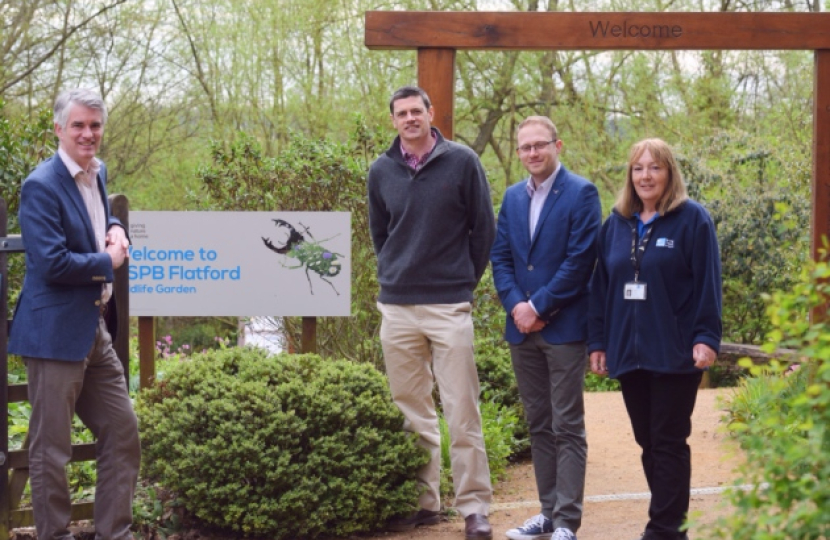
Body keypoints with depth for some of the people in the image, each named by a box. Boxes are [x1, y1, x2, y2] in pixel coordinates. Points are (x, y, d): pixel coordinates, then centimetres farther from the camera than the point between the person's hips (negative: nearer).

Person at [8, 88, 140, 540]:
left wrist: (114, 229, 6)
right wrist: (108, 261, -10)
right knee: (51, 449, 2)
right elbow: (52, 264, -23)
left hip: (95, 329, 9)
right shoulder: (41, 186, -16)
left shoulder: (97, 173, 10)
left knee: (123, 434, 13)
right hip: (56, 332, -9)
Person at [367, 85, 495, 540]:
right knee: (411, 413, 9)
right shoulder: (382, 171, 7)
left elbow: (484, 228, 3)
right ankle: (423, 501, 18)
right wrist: (396, 276, 14)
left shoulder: (462, 162, -3)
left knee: (461, 412, -4)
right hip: (397, 308, 3)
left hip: (449, 306, -3)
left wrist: (465, 279, 5)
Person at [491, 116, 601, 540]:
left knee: (567, 427, -3)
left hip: (563, 326, -6)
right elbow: (500, 256, 10)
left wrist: (539, 307, -13)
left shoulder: (580, 194, -5)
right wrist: (515, 305, -6)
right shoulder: (512, 197, 13)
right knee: (538, 426, 11)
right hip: (522, 328, 6)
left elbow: (580, 259, -12)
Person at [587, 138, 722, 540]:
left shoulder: (692, 219, -3)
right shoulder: (616, 224, 12)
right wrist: (597, 341, 9)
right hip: (628, 353, 5)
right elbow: (600, 287, 13)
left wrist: (706, 338, -15)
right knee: (648, 442, 9)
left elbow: (707, 284, -8)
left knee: (668, 442, -2)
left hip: (675, 353, -5)